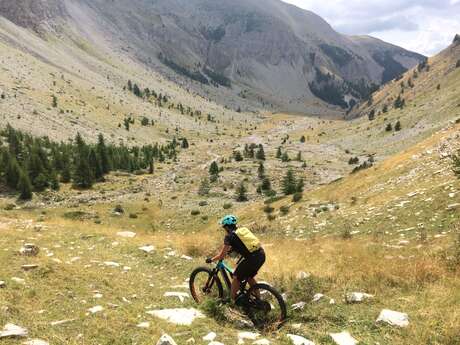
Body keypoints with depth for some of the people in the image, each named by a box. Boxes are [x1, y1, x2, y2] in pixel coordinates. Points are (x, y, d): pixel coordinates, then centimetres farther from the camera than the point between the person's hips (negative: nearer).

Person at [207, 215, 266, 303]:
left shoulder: (229, 236, -1)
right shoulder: (243, 230, 19)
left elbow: (221, 256, 3)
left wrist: (211, 259, 18)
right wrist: (230, 249, 44)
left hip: (252, 258, -7)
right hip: (262, 255, 7)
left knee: (236, 278, 12)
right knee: (249, 277, 27)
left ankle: (233, 300, 23)